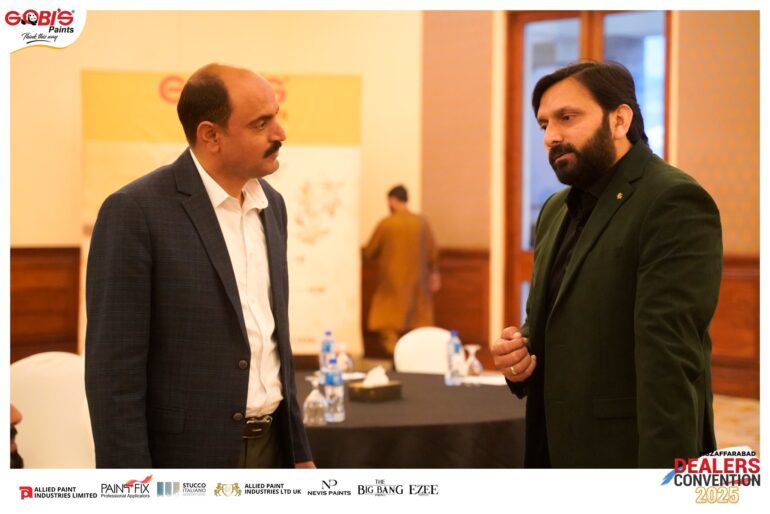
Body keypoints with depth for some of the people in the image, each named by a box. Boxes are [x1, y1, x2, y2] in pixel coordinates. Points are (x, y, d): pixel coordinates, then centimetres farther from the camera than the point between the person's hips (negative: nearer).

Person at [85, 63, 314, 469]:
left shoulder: (271, 204, 9)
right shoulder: (136, 210, -13)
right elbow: (114, 366, -14)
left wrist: (298, 449, 15)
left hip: (270, 449, 6)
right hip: (186, 460, -6)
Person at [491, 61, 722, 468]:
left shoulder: (674, 203, -14)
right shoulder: (557, 210, 13)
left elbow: (670, 360, -22)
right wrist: (519, 351, 0)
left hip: (631, 458, -8)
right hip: (561, 454, 8)